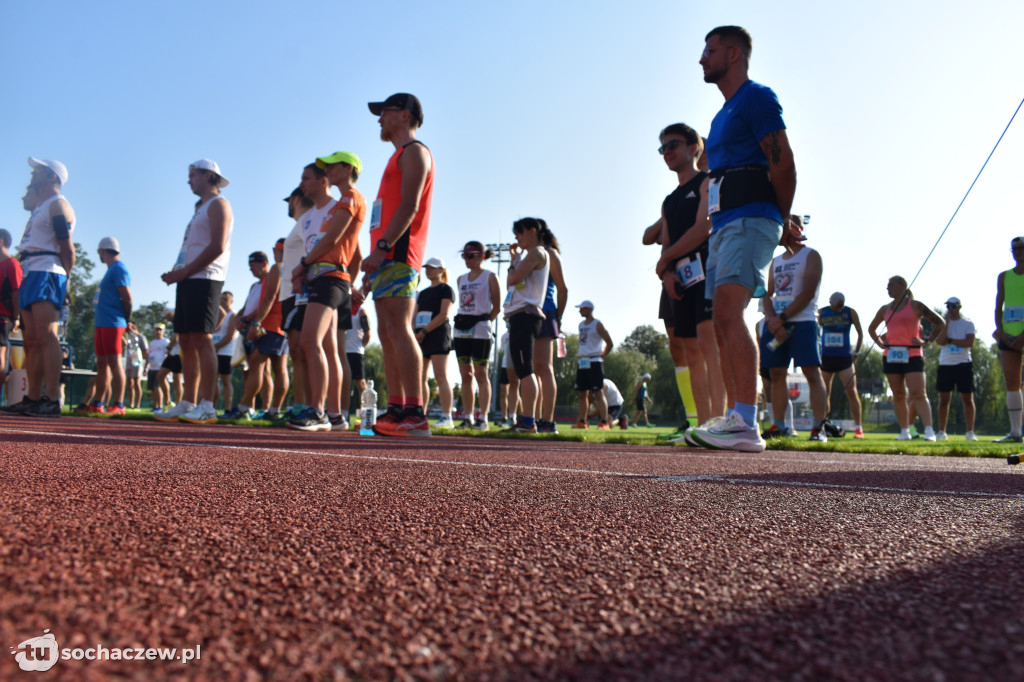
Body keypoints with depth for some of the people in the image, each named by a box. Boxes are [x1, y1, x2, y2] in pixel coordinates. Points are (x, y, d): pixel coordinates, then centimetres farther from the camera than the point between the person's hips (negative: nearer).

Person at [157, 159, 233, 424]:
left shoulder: (218, 204, -2)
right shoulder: (200, 209, 27)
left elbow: (217, 247, -15)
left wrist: (184, 272, -14)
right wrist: (177, 273, 8)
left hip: (204, 280, -9)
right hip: (188, 281, 9)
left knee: (201, 339, -14)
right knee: (187, 342, 5)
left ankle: (207, 406, -15)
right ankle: (188, 404, 8)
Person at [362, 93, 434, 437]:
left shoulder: (414, 151, 0)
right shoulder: (400, 157, 28)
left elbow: (409, 206, -15)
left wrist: (382, 247, -23)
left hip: (397, 254, -10)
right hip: (387, 258, 10)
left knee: (398, 328, -17)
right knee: (388, 333, 5)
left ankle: (415, 415, -19)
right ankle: (396, 410, 7)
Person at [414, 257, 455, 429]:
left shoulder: (446, 289, 1)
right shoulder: (422, 293, 23)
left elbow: (444, 315, -10)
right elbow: (414, 316, 20)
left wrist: (424, 331, -13)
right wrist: (413, 334, 1)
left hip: (438, 334, -7)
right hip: (421, 337, 7)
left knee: (440, 376, -11)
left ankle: (446, 417, -12)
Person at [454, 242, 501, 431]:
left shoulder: (490, 277, 0)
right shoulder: (461, 279, 15)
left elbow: (497, 306, 0)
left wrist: (485, 322, -1)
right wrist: (463, 322, 7)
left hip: (480, 329, -5)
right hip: (461, 329, 5)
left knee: (481, 374, -5)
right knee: (465, 374, 4)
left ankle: (483, 418, -3)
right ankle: (468, 417, 8)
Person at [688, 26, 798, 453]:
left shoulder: (757, 98, -2)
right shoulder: (723, 115, 26)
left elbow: (783, 164, -10)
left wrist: (782, 220, -2)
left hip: (751, 221, -10)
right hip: (723, 226, 10)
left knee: (727, 310, -23)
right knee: (723, 321, 4)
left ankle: (747, 425, -25)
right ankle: (735, 419, 6)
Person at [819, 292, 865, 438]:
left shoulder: (850, 312, 0)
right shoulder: (822, 313, 2)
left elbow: (860, 333, 9)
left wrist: (856, 351, 4)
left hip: (844, 357, -1)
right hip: (825, 358, 1)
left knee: (851, 391, -8)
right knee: (824, 393, 4)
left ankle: (858, 427, -2)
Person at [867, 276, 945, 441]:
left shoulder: (916, 306, 3)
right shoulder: (885, 309, 15)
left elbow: (940, 323, 6)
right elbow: (871, 328, 29)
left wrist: (927, 341, -4)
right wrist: (880, 342, 13)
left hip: (912, 355, -4)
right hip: (891, 356, 4)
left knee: (918, 394, -14)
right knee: (898, 395, 6)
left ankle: (929, 430, -18)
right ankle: (904, 431, 11)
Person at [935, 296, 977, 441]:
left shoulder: (968, 324, 7)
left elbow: (970, 342, -8)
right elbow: (939, 341, -7)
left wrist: (950, 341, -8)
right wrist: (947, 321, -5)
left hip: (963, 364, -1)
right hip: (946, 364, 1)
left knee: (968, 399, -2)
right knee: (944, 399, 0)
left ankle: (970, 432, 4)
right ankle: (941, 432, 5)